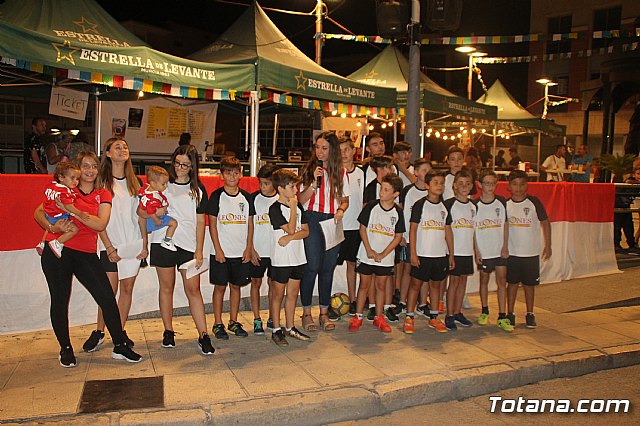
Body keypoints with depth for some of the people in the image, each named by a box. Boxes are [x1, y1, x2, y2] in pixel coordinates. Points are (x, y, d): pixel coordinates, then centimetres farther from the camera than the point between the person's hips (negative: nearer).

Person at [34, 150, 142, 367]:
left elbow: (101, 224, -9)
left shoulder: (103, 195, 7)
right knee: (60, 300, 7)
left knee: (108, 298, -5)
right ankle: (66, 349, 25)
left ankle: (120, 347, 8)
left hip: (86, 253, 1)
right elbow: (38, 213, 6)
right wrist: (52, 227, -13)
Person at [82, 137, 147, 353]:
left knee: (127, 288, 7)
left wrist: (144, 243, 4)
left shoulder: (134, 181, 11)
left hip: (133, 244, 4)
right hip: (110, 245, -3)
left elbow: (140, 215, 11)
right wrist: (108, 246, -11)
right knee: (109, 290, -3)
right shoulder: (102, 181, -1)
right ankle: (98, 332, 14)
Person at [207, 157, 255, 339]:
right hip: (221, 252, -3)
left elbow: (250, 224, 8)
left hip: (241, 252, 3)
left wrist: (249, 247, 1)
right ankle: (218, 324, 16)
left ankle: (233, 322, 23)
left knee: (236, 286, 11)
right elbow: (212, 224, -4)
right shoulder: (216, 196, -3)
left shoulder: (246, 197, 6)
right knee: (220, 287, 5)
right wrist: (218, 249, -10)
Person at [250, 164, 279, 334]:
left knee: (273, 283, 8)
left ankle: (272, 319, 21)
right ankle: (257, 320, 15)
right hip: (257, 250, 0)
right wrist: (251, 249, -6)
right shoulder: (254, 198, -2)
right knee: (256, 282, 5)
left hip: (276, 249, 1)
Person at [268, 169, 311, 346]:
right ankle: (276, 330, 16)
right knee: (278, 294, 6)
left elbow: (306, 231, 4)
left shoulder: (298, 206, 8)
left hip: (297, 257, 6)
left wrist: (290, 237, -13)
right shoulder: (275, 208, -11)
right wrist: (293, 207, -13)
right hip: (281, 258, -6)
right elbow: (291, 229, -19)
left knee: (293, 293, 14)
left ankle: (290, 327, 27)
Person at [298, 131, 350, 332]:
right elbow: (301, 199, -4)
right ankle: (306, 313, 9)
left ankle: (324, 313, 18)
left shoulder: (341, 172, 8)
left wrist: (341, 210, -7)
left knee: (328, 268, 7)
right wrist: (314, 183, -16)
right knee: (312, 266, -4)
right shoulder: (309, 170, 2)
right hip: (312, 220, -2)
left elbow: (345, 199, 13)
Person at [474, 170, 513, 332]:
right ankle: (484, 312, 27)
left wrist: (505, 247, -2)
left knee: (502, 281, 0)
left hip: (500, 250, 1)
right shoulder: (475, 205, -4)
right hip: (483, 251, -1)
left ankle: (502, 317, 5)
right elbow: (472, 229, -1)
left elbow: (506, 225, 4)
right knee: (484, 280, 11)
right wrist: (476, 251, -6)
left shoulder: (502, 202, 0)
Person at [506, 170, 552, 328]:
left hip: (531, 252, -1)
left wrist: (548, 245, 0)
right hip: (511, 252, 1)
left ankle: (530, 314, 23)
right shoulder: (505, 204, 0)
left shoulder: (534, 202, -5)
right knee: (512, 283, 8)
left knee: (529, 284, 9)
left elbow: (545, 223, 1)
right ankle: (510, 314, 19)